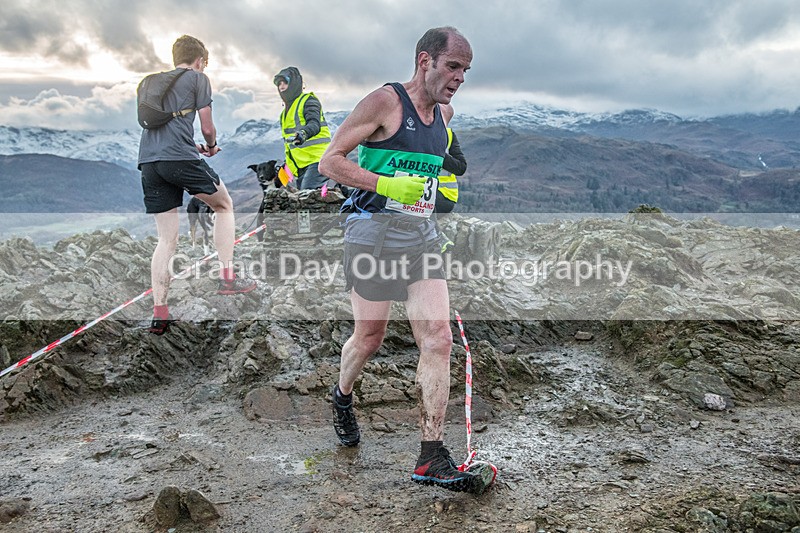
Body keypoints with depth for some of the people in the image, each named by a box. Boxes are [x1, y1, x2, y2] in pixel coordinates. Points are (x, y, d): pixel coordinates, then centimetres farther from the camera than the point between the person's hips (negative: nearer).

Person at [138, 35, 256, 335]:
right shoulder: (198, 78, 9)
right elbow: (207, 127, 7)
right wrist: (211, 146, 28)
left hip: (148, 161, 6)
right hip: (180, 158, -6)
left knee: (166, 240, 8)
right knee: (224, 206, 17)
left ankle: (159, 313, 5)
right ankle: (227, 278, 10)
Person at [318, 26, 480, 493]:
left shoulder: (444, 113, 13)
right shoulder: (385, 101, -9)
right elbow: (330, 161, -11)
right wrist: (387, 185, -21)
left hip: (422, 235, 6)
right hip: (375, 231, -6)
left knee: (439, 339, -6)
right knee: (370, 337, 7)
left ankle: (432, 458, 0)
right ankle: (343, 397, 41)